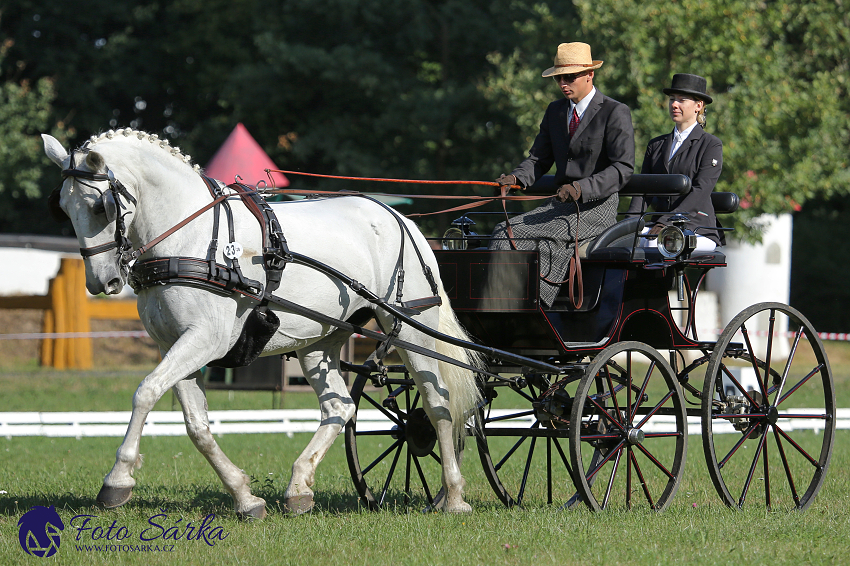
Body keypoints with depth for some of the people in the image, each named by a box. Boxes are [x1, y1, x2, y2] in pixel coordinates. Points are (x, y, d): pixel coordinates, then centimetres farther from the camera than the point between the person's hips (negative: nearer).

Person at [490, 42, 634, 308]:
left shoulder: (616, 113, -6)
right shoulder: (555, 111, 16)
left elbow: (623, 168, -14)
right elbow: (539, 158, 15)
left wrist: (581, 188, -28)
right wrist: (516, 178, -9)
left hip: (597, 208, -6)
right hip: (560, 204, 7)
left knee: (548, 239, -33)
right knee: (505, 233, -17)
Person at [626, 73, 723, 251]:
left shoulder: (711, 146, 3)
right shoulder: (656, 146, 22)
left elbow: (700, 191, -10)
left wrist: (666, 223, -22)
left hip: (697, 228, -5)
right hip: (659, 225, 5)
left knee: (656, 244, -36)